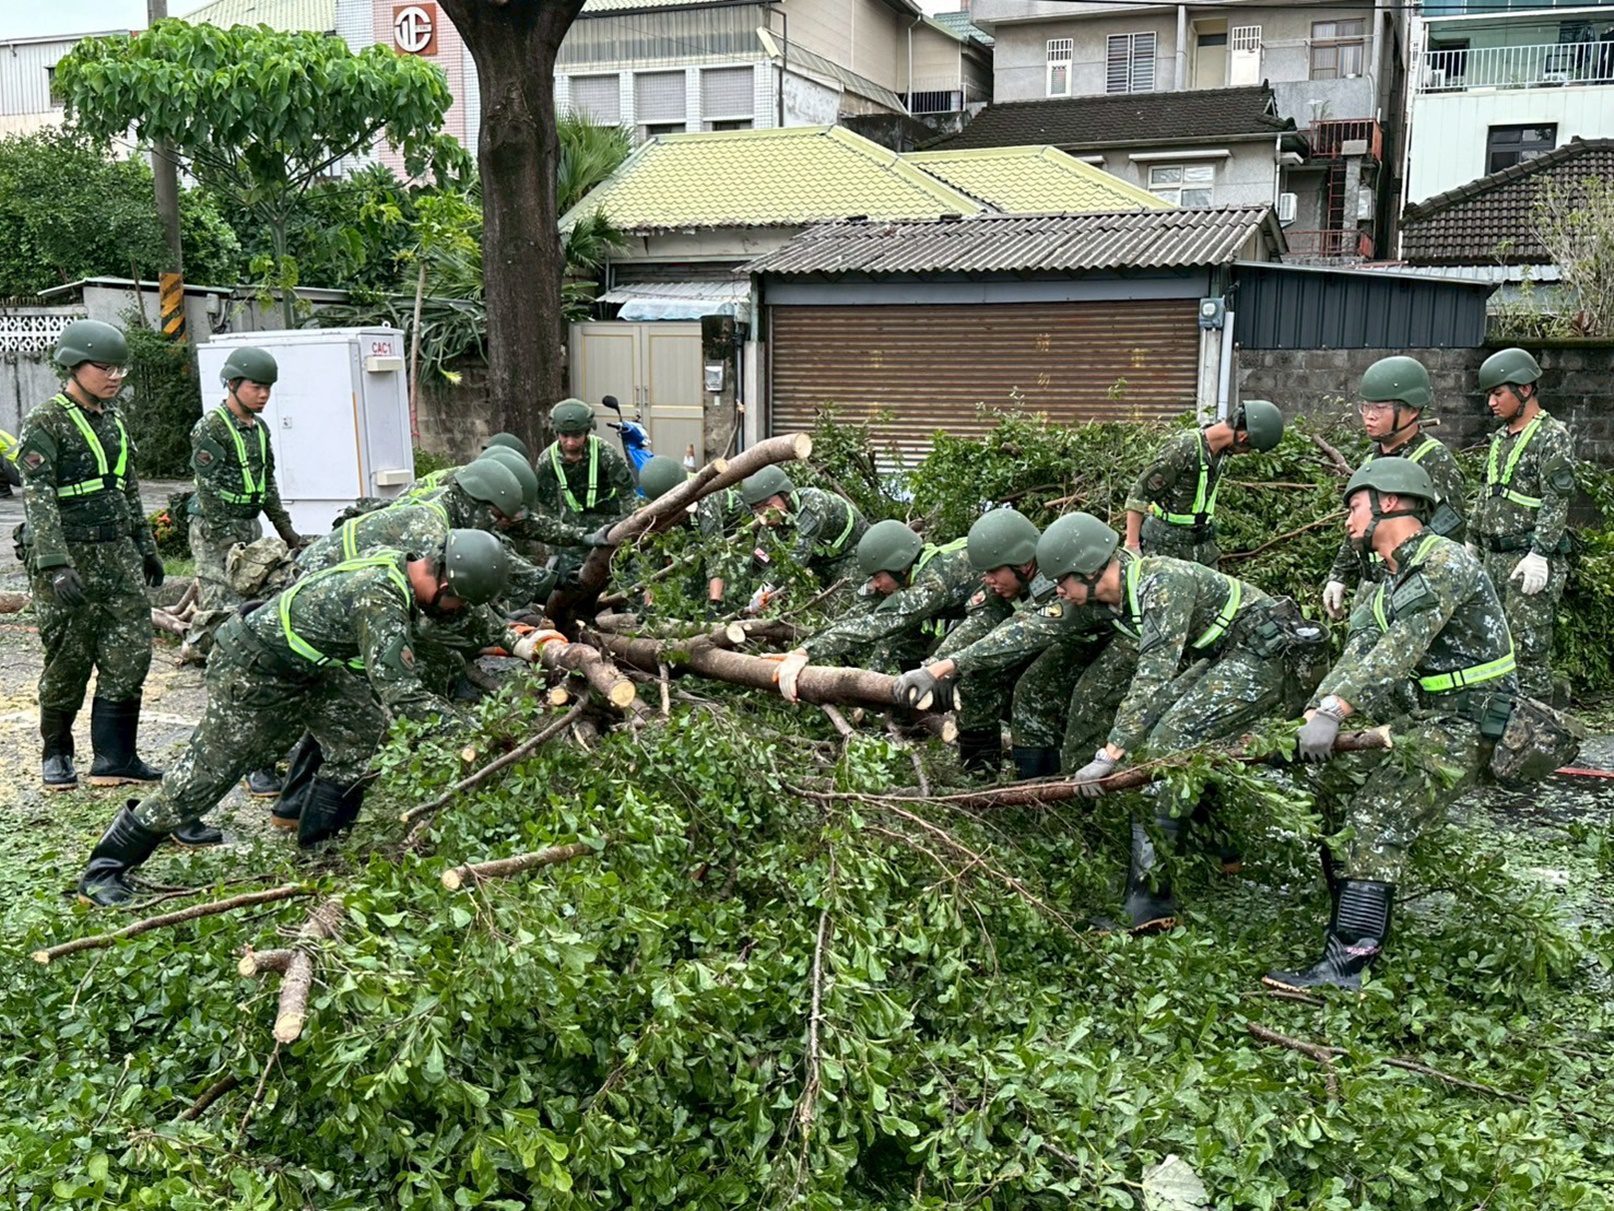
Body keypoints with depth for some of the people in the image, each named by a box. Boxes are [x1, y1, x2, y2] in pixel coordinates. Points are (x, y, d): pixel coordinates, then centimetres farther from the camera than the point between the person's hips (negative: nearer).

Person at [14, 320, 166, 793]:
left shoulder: (113, 418, 13)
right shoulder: (44, 424, -10)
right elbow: (38, 499, -18)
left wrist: (146, 548, 22)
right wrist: (56, 566, -27)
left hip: (119, 555, 7)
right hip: (70, 556, -6)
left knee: (131, 656, 2)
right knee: (68, 662, 2)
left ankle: (115, 758, 9)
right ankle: (56, 755, 21)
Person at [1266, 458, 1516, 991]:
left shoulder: (1445, 563, -18)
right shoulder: (1388, 581, 13)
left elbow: (1398, 653, -30)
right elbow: (1357, 654, -2)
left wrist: (1334, 711, -39)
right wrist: (1315, 711, -18)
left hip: (1463, 724, -10)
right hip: (1412, 715, 10)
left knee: (1376, 821, -21)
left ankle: (1345, 963, -24)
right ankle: (1350, 921, 22)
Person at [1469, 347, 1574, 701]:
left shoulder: (1552, 436, -8)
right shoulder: (1501, 438, 18)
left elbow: (1557, 501, -16)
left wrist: (1539, 554, -23)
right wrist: (1471, 545, 22)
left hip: (1531, 562, -9)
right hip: (1495, 559, 9)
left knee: (1528, 648, -9)